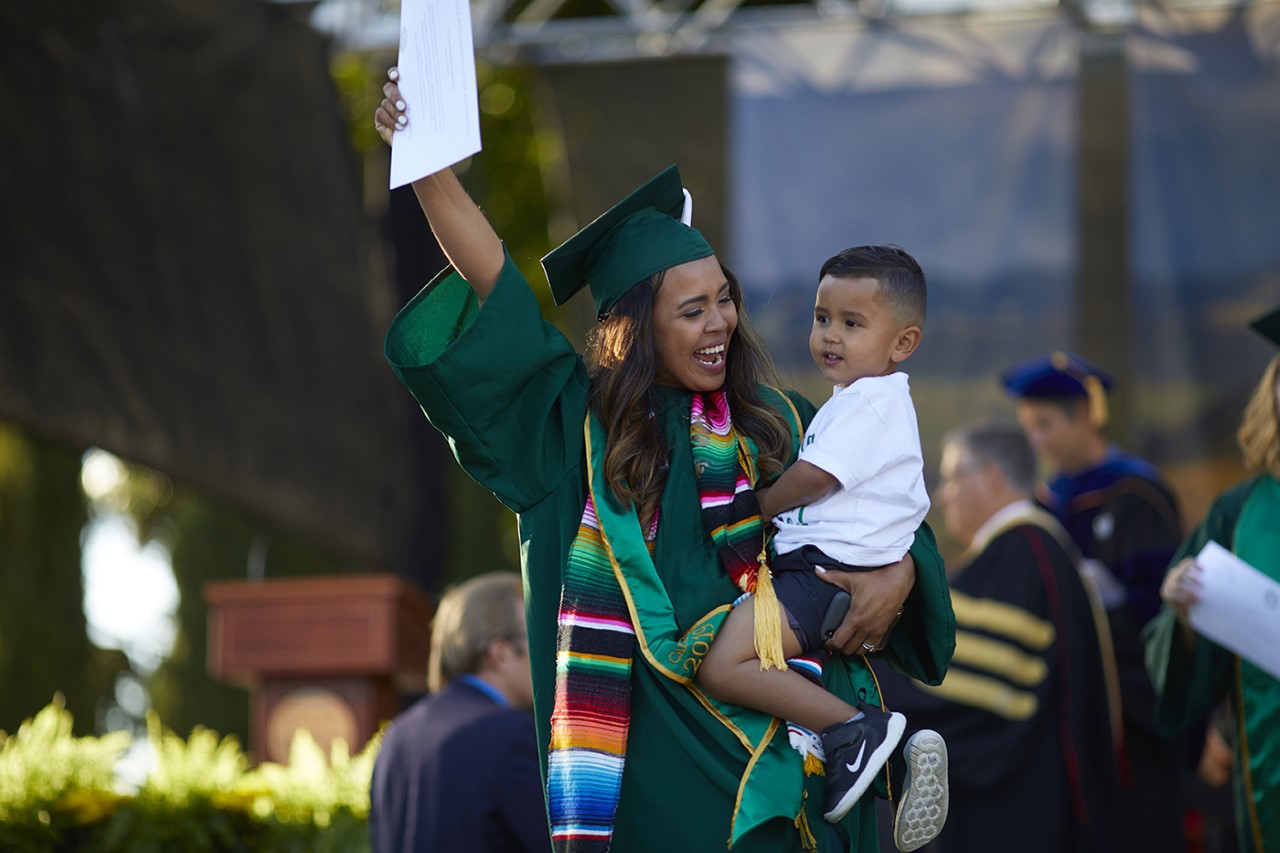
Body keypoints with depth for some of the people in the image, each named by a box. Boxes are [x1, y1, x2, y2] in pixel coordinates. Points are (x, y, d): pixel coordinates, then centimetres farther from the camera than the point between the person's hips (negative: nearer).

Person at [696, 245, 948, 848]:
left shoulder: (871, 401, -10)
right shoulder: (864, 401, 23)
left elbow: (812, 480, -13)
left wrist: (750, 509, 0)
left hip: (832, 572, -11)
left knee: (722, 667, -25)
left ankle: (858, 730, -22)